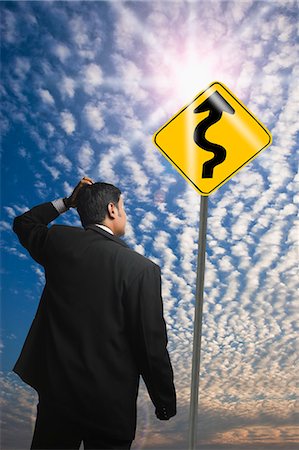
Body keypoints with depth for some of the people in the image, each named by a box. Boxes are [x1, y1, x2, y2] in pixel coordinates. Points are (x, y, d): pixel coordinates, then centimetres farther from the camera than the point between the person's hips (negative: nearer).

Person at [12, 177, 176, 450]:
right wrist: (166, 403, -1)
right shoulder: (142, 269, -19)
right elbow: (152, 347, -15)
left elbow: (24, 224, 16)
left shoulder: (59, 241, -8)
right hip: (111, 404, -3)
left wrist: (67, 202, 16)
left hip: (56, 389, 4)